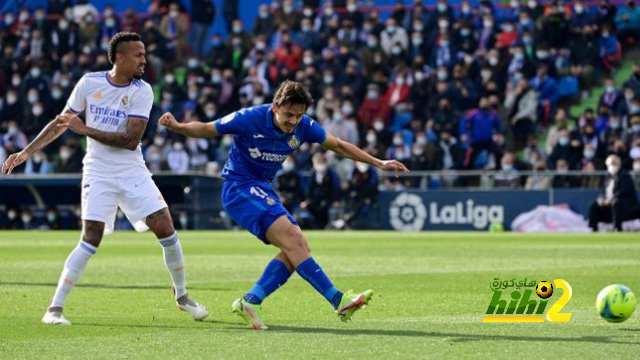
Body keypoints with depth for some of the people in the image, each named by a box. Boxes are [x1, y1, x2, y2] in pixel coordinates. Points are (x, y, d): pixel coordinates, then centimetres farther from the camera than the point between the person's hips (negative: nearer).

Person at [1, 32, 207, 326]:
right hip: (98, 173, -1)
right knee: (91, 240, -15)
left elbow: (131, 140, -16)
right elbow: (61, 123, 7)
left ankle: (182, 296, 17)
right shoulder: (89, 83, -4)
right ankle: (54, 309, -10)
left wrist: (86, 129, -20)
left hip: (133, 173, 2)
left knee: (166, 231, -4)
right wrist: (26, 152, 4)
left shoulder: (142, 91, -7)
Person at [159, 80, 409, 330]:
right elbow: (204, 130, -9)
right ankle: (338, 301, -29)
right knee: (290, 237, -23)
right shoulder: (250, 119, -19)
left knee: (299, 248, -7)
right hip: (239, 186, -8)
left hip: (263, 190, 8)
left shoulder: (303, 126, -4)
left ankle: (250, 302, -7)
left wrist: (378, 163, 8)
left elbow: (338, 146, 10)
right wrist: (176, 126, -27)